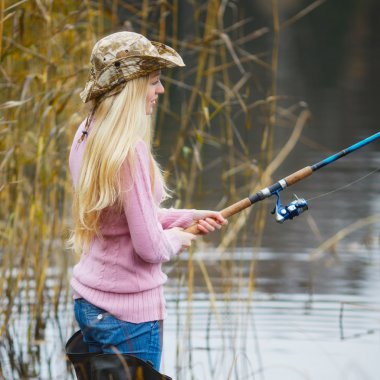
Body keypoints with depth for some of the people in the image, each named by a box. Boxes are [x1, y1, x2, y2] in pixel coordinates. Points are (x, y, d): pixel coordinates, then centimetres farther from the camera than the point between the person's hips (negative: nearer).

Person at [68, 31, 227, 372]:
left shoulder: (86, 136, 4)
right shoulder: (130, 151, -23)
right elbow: (150, 247, -20)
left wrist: (187, 217, 16)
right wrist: (176, 239, 1)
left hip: (88, 301, 8)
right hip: (130, 310, -8)